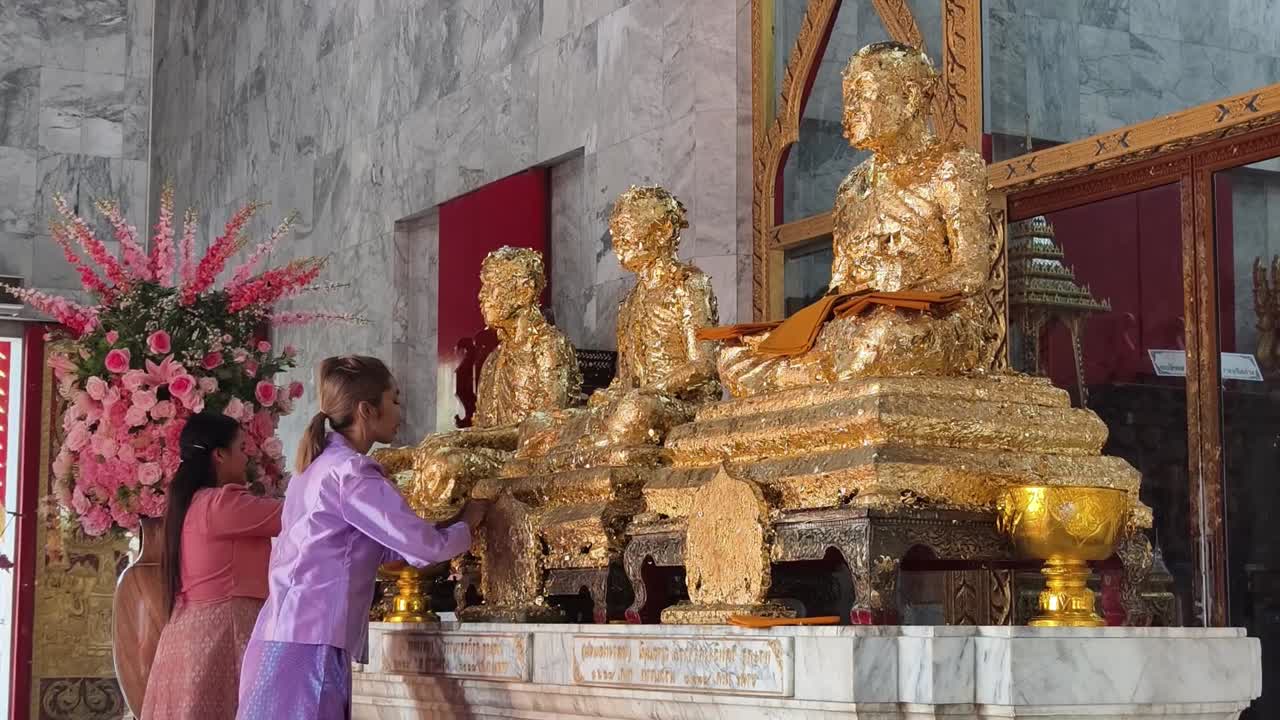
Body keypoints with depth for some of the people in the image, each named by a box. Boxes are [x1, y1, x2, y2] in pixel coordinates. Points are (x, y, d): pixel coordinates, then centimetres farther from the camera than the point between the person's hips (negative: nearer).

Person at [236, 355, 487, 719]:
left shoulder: (318, 466, 17)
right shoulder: (350, 473, -11)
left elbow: (384, 548, 20)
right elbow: (423, 546, -11)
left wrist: (444, 525, 15)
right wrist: (466, 524, 8)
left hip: (288, 637, 9)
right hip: (308, 645, -9)